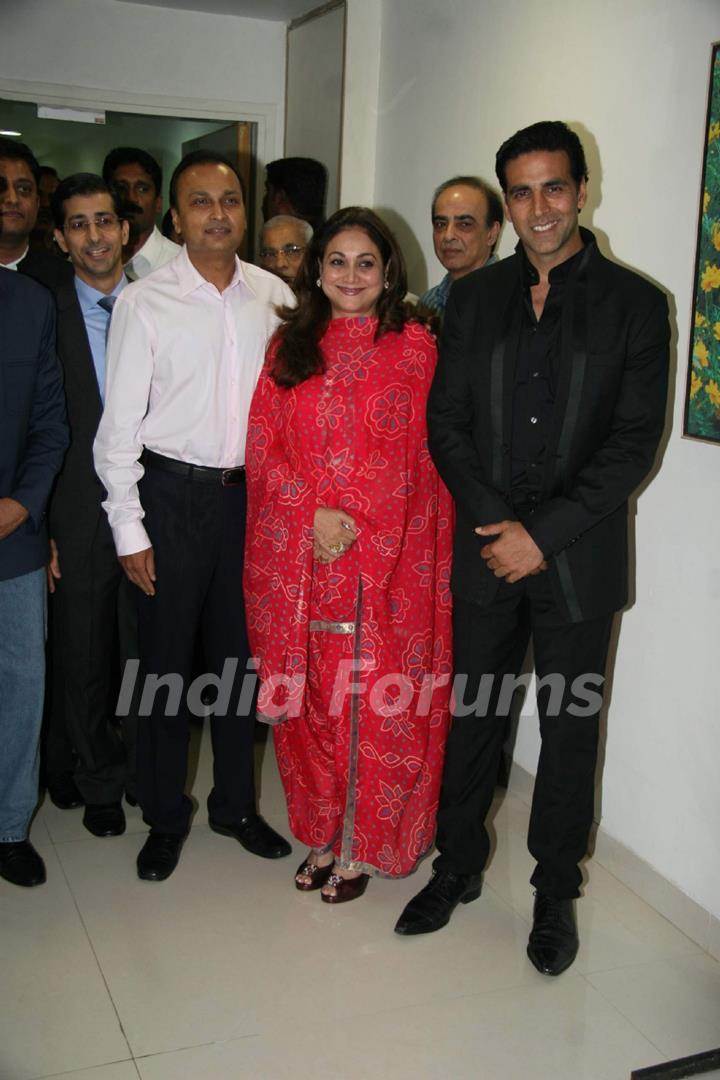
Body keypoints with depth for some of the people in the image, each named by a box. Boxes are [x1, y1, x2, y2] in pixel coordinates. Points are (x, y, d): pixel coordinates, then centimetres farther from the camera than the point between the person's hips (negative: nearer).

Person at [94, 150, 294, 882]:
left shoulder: (274, 296, 3)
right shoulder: (144, 303, -6)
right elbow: (119, 424, -6)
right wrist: (129, 530, -8)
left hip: (251, 493, 3)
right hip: (173, 494, -3)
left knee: (240, 655, 14)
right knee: (167, 662, 8)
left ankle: (235, 803, 33)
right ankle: (165, 815, 27)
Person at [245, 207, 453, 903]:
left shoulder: (414, 347, 1)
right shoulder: (289, 345, 9)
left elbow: (425, 456, -1)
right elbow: (263, 446, 4)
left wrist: (355, 521, -9)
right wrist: (316, 513, -11)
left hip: (387, 557, -2)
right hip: (297, 559, 3)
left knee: (374, 701, 2)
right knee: (308, 698, 10)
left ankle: (361, 845, 20)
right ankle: (321, 835, 27)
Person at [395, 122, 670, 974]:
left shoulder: (633, 303, -2)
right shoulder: (473, 298, 6)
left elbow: (635, 441, -8)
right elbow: (446, 423, 3)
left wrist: (544, 535, -14)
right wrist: (496, 523, -10)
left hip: (578, 559, -2)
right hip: (486, 551, 2)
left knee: (569, 729, 10)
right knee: (474, 717, 13)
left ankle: (555, 893, 28)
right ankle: (457, 865, 33)